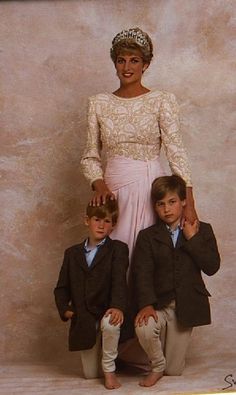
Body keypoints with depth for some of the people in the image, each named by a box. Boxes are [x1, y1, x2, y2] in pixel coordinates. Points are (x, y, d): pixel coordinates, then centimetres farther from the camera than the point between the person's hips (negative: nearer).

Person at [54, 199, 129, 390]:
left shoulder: (118, 249, -1)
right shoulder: (72, 253, 11)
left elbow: (119, 281, -16)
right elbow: (62, 287, 14)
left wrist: (118, 306, -33)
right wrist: (64, 309, -4)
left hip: (107, 312, -3)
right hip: (83, 321, 4)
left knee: (110, 324, -40)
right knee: (90, 374, 5)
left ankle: (109, 371, -16)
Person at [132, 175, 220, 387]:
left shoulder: (203, 230, 4)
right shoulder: (147, 236, 2)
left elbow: (212, 267, -7)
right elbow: (142, 273, -9)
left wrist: (192, 239, -13)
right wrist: (146, 304, -25)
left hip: (187, 305, 1)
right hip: (159, 304, 0)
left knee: (174, 371, 2)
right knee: (144, 328, -35)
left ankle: (165, 366, 42)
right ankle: (157, 365, -4)